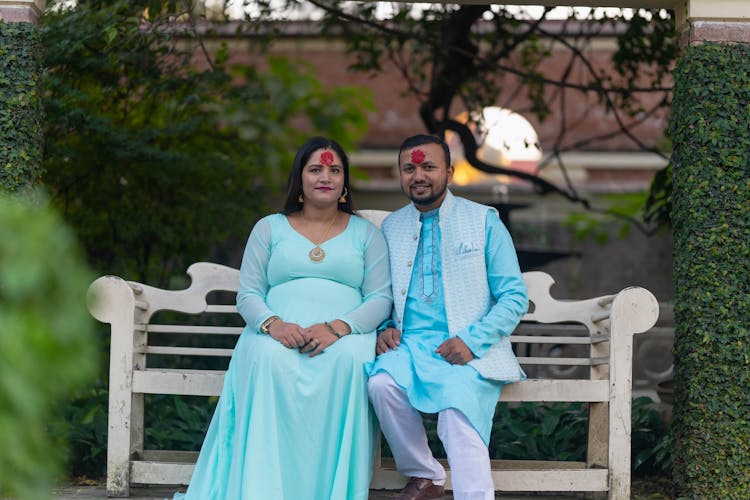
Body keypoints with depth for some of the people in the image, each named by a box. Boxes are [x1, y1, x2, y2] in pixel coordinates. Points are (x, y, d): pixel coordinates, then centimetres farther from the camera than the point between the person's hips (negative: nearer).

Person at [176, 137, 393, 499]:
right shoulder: (269, 228, 20)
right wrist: (272, 323, -13)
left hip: (345, 334, 0)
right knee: (269, 359, -37)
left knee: (350, 359, -38)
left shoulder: (365, 234, 18)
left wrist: (338, 327, -14)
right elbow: (247, 295, 12)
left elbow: (381, 299, 6)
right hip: (279, 334, 1)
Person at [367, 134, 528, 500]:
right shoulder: (390, 227, 16)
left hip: (471, 353, -3)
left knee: (459, 408, -33)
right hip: (409, 346, 3)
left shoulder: (483, 221, 6)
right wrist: (383, 329, -2)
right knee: (381, 383, -30)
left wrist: (472, 341, -13)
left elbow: (515, 297, 2)